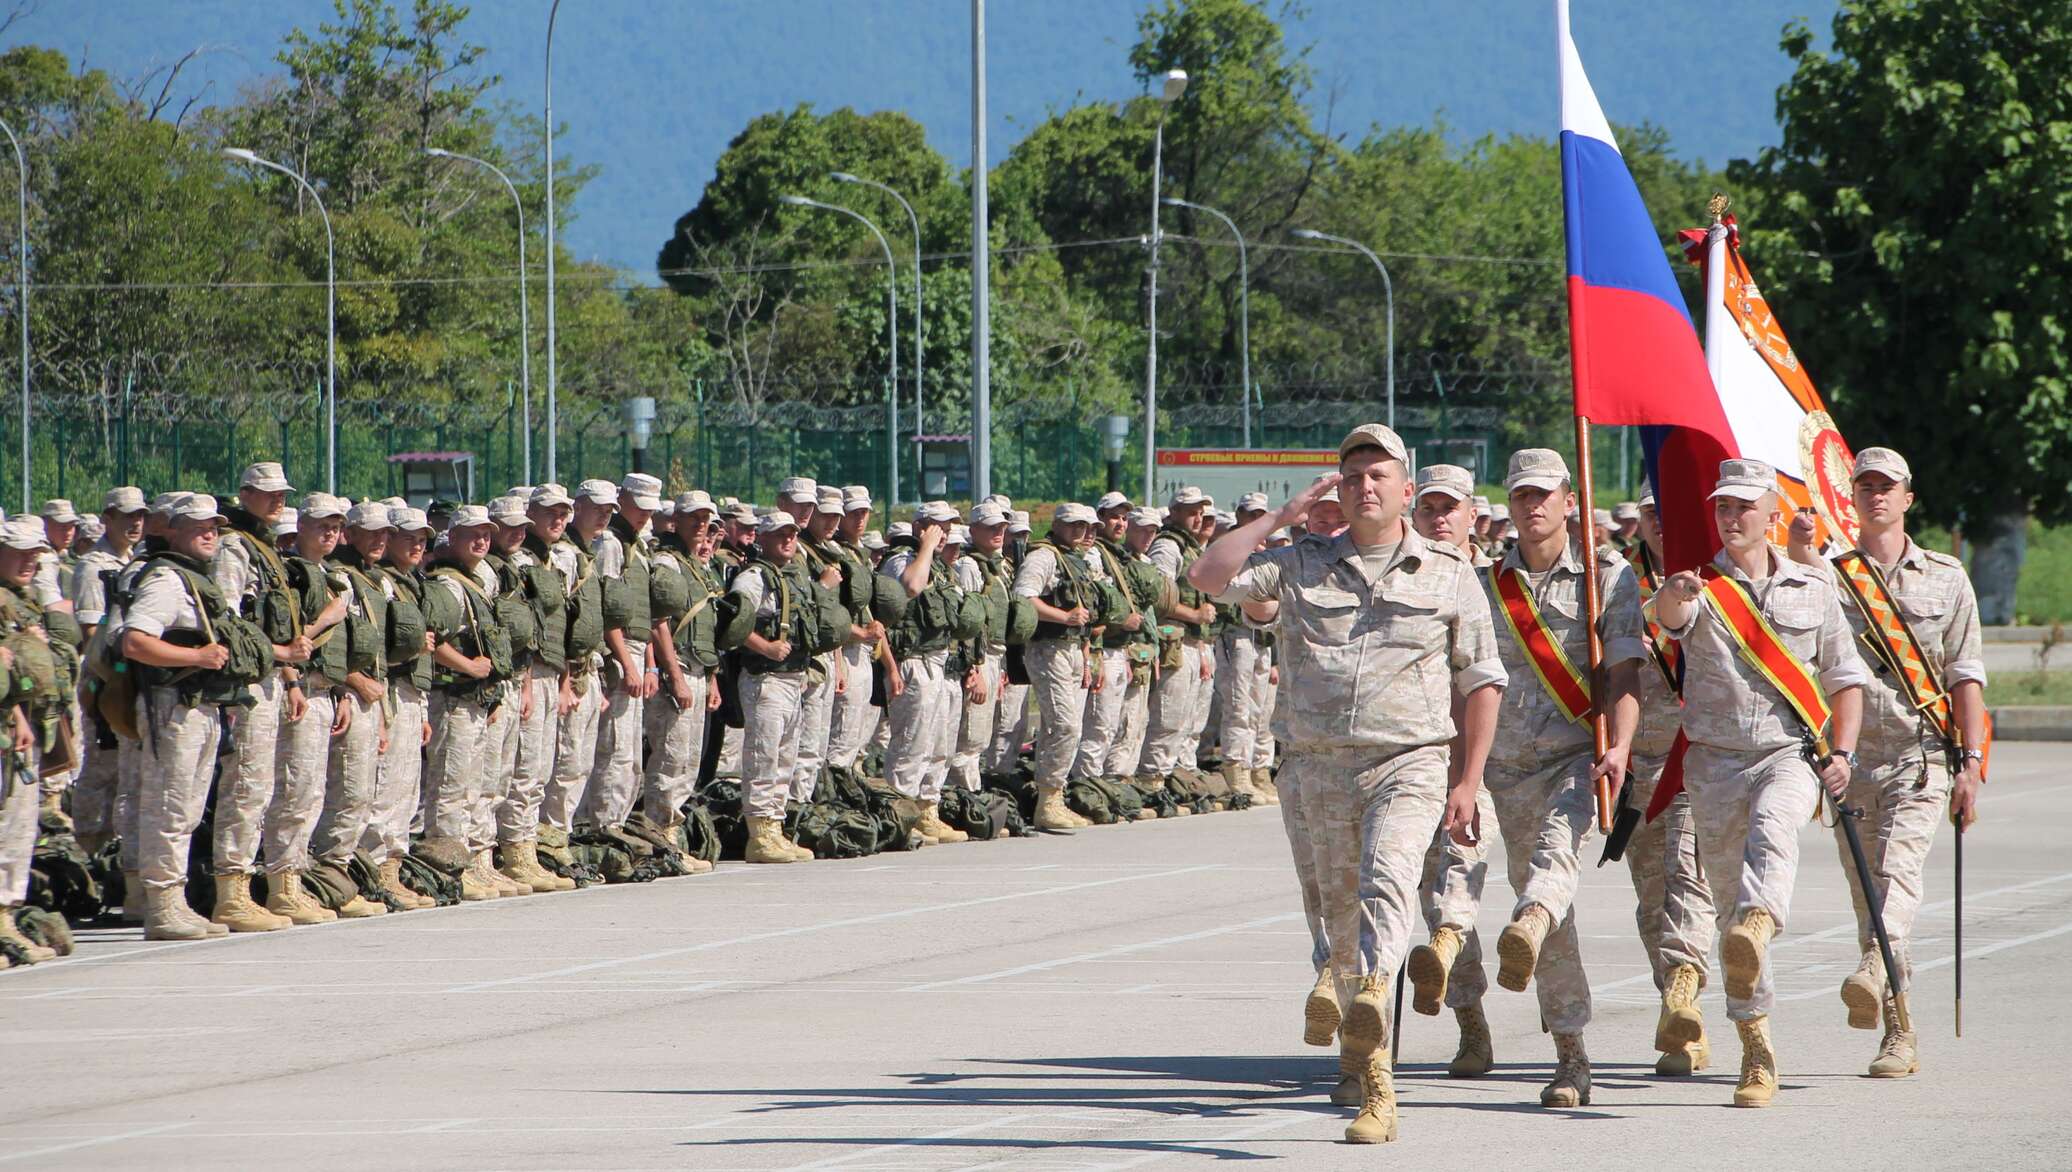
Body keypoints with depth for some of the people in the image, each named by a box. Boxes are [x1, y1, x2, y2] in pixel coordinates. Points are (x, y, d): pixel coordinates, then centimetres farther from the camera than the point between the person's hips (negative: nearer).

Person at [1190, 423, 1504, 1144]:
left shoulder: (1448, 574, 7)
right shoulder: (1302, 566, 11)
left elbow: (1483, 680, 9)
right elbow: (1208, 577, 0)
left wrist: (1469, 782, 2)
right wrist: (1280, 517, 0)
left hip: (1407, 764, -3)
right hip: (1322, 767, 3)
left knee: (1386, 879, -29)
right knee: (1341, 915, 4)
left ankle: (1371, 1004, -51)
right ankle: (1374, 1089, 12)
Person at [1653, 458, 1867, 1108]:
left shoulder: (1814, 590, 10)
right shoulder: (1702, 587, 5)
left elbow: (1845, 677, 17)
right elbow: (1669, 615, -20)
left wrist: (1842, 751, 2)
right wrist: (1674, 595, -45)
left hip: (1791, 752, -1)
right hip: (1716, 757, 1)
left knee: (1771, 825, -35)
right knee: (1728, 900, 1)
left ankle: (1759, 927, -61)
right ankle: (1757, 1048, 9)